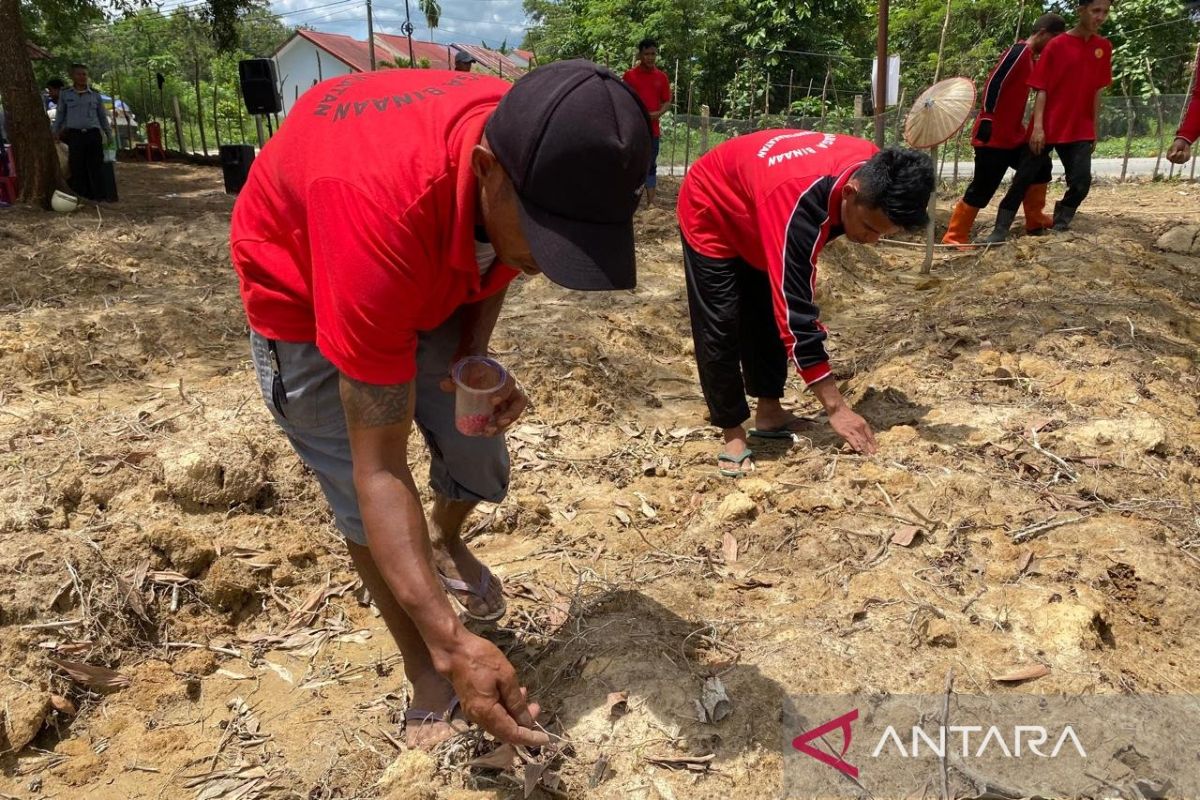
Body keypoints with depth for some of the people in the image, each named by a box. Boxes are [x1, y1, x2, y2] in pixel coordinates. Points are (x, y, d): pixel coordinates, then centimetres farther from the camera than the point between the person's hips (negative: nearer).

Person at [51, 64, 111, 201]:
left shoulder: (95, 95, 10)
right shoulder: (65, 94, 8)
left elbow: (103, 117, 17)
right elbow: (59, 115, 15)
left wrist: (109, 135, 14)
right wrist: (55, 134, 13)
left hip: (93, 135, 1)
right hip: (74, 135, 0)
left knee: (96, 167, -2)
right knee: (77, 169, -2)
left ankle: (99, 197, 2)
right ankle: (80, 199, 3)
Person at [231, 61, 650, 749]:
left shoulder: (540, 155, -27)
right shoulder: (383, 209, -46)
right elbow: (379, 468, -39)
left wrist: (475, 361, -19)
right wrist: (451, 646, -41)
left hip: (429, 279, 5)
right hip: (302, 290, -4)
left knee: (482, 467, 5)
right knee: (370, 510, -8)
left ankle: (447, 542, 42)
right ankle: (426, 679, 16)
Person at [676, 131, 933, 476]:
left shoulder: (871, 171, -21)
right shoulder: (798, 202, -43)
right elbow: (795, 311, -42)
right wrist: (836, 408, -39)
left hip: (754, 216, 7)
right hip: (711, 210, -7)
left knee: (769, 314, 9)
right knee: (719, 328, -10)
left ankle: (768, 413, 21)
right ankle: (732, 433, 3)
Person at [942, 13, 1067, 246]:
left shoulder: (1032, 58, 16)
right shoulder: (1019, 51, -12)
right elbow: (993, 83, -20)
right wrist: (987, 118, -22)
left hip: (1013, 134, 10)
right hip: (993, 136, -10)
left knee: (1038, 168, 16)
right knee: (982, 189, -7)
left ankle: (1035, 222, 27)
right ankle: (954, 238, -1)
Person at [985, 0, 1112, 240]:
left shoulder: (1104, 47, 8)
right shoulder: (1056, 45, -4)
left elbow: (1097, 91, 12)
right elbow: (1042, 89, -7)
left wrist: (1095, 129, 11)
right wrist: (1038, 126, -16)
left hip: (1079, 130, 3)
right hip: (1047, 128, -3)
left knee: (1081, 182, -9)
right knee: (1024, 178, -1)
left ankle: (1060, 225, 11)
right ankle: (1000, 230, 8)